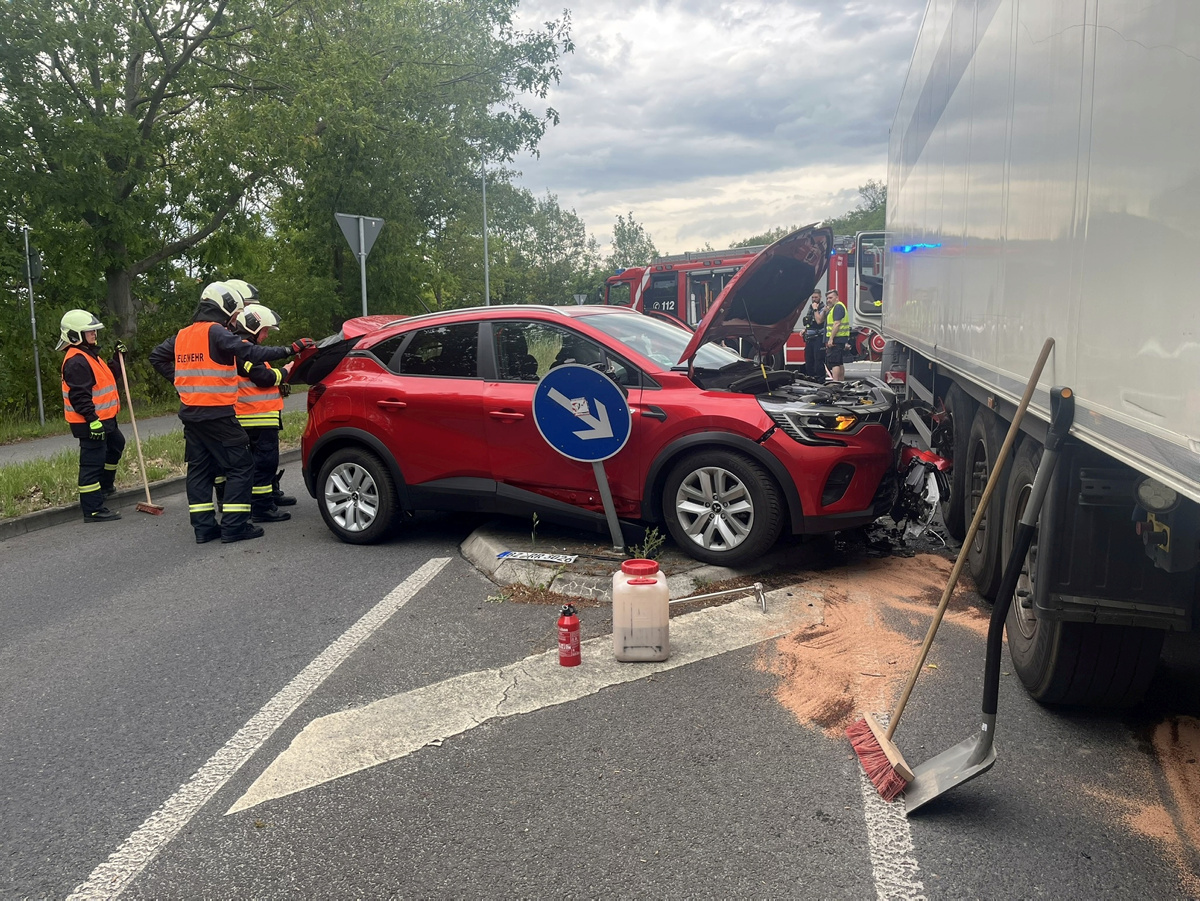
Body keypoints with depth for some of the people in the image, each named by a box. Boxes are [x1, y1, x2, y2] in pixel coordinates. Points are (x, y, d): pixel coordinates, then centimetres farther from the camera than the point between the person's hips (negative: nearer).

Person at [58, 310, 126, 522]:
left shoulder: (89, 355, 14)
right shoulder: (76, 361, -20)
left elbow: (105, 376, 26)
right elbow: (79, 395, -26)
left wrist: (117, 358, 18)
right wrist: (92, 419, -29)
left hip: (103, 418, 11)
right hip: (89, 422, -11)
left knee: (116, 444, 30)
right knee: (93, 462, -8)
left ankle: (104, 486, 44)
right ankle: (93, 509, -4)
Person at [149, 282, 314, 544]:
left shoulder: (182, 335, 13)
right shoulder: (215, 332, -12)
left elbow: (157, 356, 22)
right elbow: (249, 352, -22)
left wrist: (179, 379, 19)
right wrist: (289, 350, -23)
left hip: (190, 412, 9)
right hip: (216, 413, -9)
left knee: (199, 468, 13)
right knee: (241, 466, -2)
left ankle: (204, 527, 15)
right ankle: (233, 527, -5)